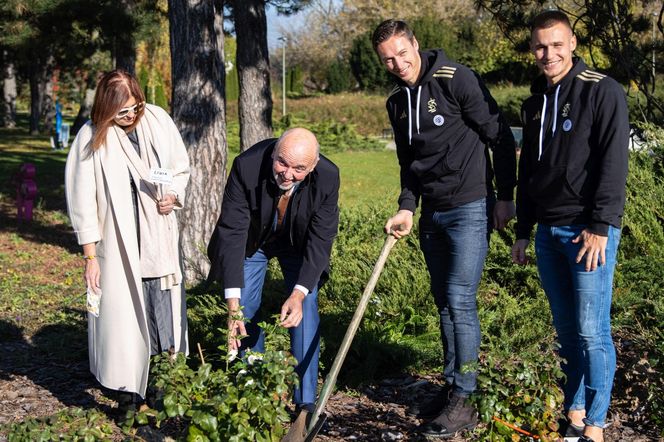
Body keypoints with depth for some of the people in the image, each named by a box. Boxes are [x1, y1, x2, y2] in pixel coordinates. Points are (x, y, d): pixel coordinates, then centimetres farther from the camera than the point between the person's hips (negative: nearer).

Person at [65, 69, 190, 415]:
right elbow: (82, 202, -8)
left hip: (159, 241, 4)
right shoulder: (91, 139, -11)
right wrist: (90, 256, -8)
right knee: (123, 318, -1)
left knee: (166, 312, 11)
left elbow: (181, 169, 11)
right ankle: (128, 394, 11)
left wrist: (173, 195, -10)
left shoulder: (157, 120, -2)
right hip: (118, 245, -4)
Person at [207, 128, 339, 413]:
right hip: (252, 240, 0)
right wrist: (233, 304, -40)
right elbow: (232, 232, -34)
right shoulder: (246, 166, -35)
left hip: (300, 243, 0)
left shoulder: (327, 177, -32)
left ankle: (306, 403, 2)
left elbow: (320, 240, -24)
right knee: (245, 315, -1)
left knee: (305, 312, -9)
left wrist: (298, 293, -36)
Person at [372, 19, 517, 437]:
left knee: (460, 300, -9)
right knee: (444, 302, 12)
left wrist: (505, 197, -10)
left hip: (470, 209, -7)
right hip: (432, 214, 7)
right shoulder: (398, 101, 8)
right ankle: (451, 389, 23)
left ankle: (463, 401, 1)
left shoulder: (456, 79, -13)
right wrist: (407, 207, 3)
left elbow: (501, 138, -10)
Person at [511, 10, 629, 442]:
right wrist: (523, 231, 18)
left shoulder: (602, 91, -6)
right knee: (566, 329, 11)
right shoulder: (535, 103, 15)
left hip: (588, 231, -6)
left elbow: (614, 163, -12)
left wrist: (600, 226, -18)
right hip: (548, 232, 6)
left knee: (592, 331, -5)